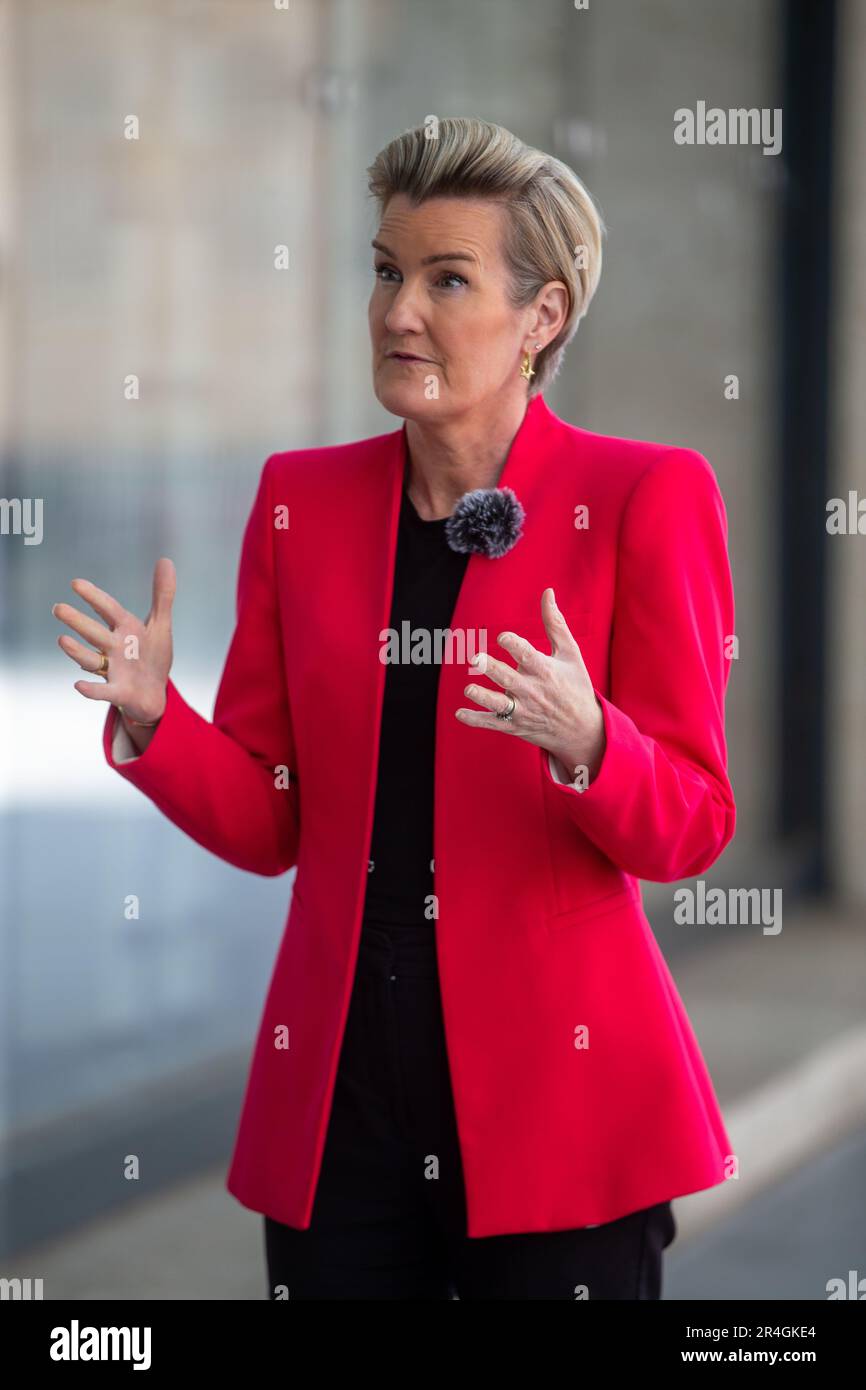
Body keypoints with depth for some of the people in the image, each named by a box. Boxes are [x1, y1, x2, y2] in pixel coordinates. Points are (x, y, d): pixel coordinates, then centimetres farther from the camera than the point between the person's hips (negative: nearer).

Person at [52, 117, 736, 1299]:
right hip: (341, 1093, 3)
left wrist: (584, 744, -27)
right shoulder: (304, 498, 8)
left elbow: (689, 829, -7)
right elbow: (266, 822, 8)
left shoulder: (643, 500, -4)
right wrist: (153, 721, -10)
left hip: (555, 1090, -3)